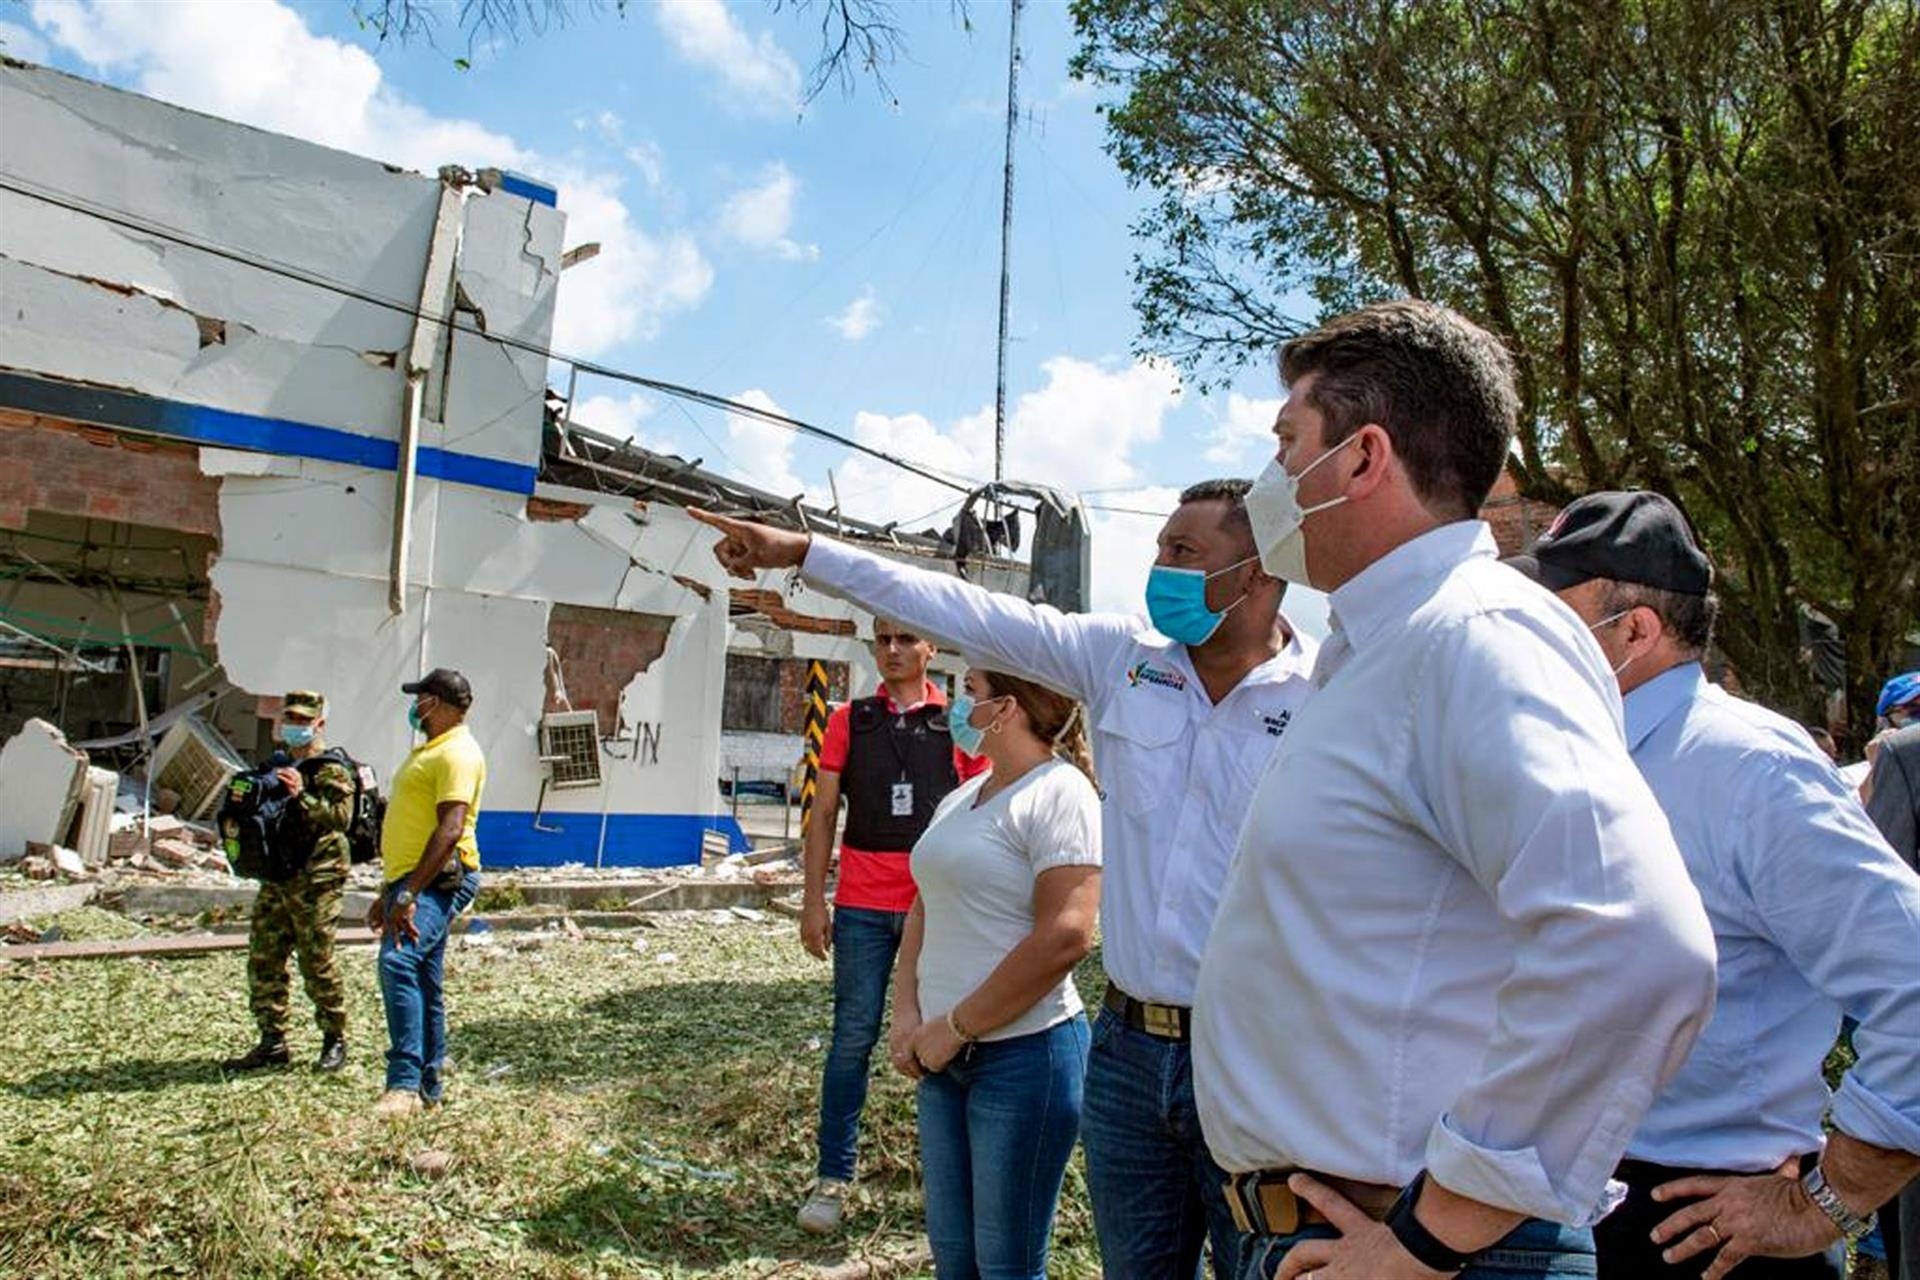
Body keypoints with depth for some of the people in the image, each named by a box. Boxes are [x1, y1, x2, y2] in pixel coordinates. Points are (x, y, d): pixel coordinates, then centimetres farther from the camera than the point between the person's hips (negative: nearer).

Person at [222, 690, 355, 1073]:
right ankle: (272, 1042, 16)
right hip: (275, 879, 8)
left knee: (317, 962, -3)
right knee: (263, 960, 7)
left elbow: (341, 815, -23)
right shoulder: (276, 767, 18)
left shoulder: (330, 770, -8)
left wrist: (301, 796, -34)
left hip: (316, 881, -8)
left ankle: (335, 1039, 11)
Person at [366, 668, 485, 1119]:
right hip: (412, 881, 11)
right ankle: (428, 1088, 20)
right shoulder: (428, 751, 23)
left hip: (439, 880, -11)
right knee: (423, 987, 13)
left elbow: (450, 831, -23)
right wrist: (389, 893, 26)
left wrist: (408, 894, -29)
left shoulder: (457, 753, -11)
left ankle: (404, 1084, -30)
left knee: (398, 962, -27)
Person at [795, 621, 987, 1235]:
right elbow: (823, 814, 8)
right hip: (863, 906, 1)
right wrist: (813, 900, 2)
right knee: (852, 1040, 4)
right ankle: (832, 1178, 15)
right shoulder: (849, 721, 7)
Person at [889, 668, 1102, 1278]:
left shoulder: (1059, 792, -15)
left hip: (1024, 1053, -8)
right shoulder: (964, 797, 12)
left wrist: (955, 1027, -17)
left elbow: (1064, 937, -23)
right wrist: (908, 1013, 2)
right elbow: (927, 908, 17)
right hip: (947, 1058, 8)